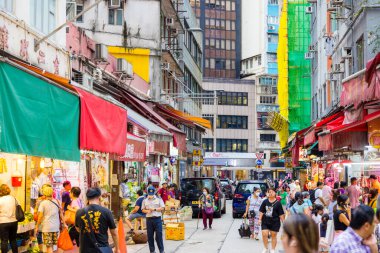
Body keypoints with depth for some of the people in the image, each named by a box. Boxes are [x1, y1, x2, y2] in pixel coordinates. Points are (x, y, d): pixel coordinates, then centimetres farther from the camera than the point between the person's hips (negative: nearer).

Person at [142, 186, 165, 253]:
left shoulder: (159, 199, 5)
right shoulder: (145, 200, 11)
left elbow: (162, 208, 0)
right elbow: (143, 210, 11)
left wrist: (154, 209, -13)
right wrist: (147, 211, -11)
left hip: (157, 219, -2)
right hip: (149, 219, 2)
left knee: (159, 235, -5)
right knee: (150, 235, 4)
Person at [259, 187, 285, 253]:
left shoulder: (277, 203, -6)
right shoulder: (265, 202, 1)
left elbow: (281, 214, -4)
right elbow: (262, 211, 5)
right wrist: (260, 219, -1)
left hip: (275, 222, -2)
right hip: (265, 221, 2)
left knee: (273, 236, 8)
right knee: (264, 234, -5)